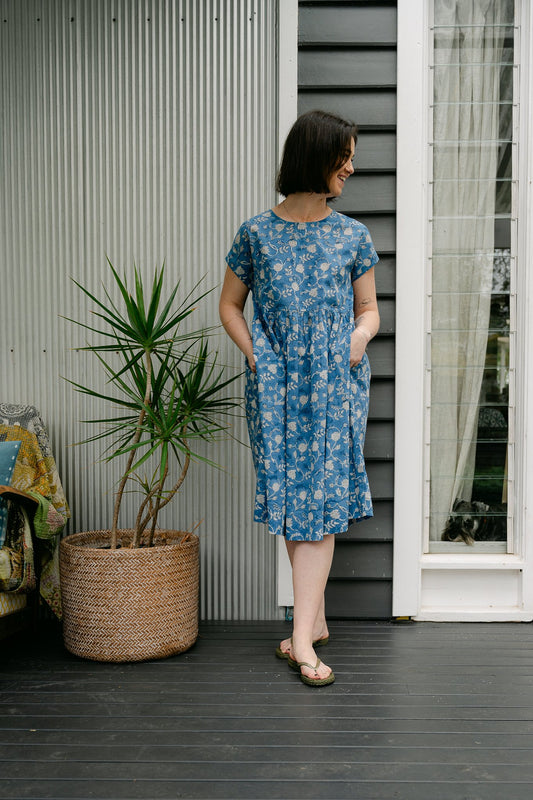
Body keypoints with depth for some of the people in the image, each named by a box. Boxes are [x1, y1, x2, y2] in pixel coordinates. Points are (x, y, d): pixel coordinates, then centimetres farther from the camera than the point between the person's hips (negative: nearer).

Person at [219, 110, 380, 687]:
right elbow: (230, 305, 11)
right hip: (275, 385, 1)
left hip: (334, 382, 0)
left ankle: (302, 637, -5)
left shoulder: (352, 236, 7)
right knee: (289, 498, 5)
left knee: (319, 500, -7)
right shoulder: (255, 233, 4)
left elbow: (368, 308, 14)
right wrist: (253, 354, -3)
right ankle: (316, 620, 21)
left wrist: (360, 336, -8)